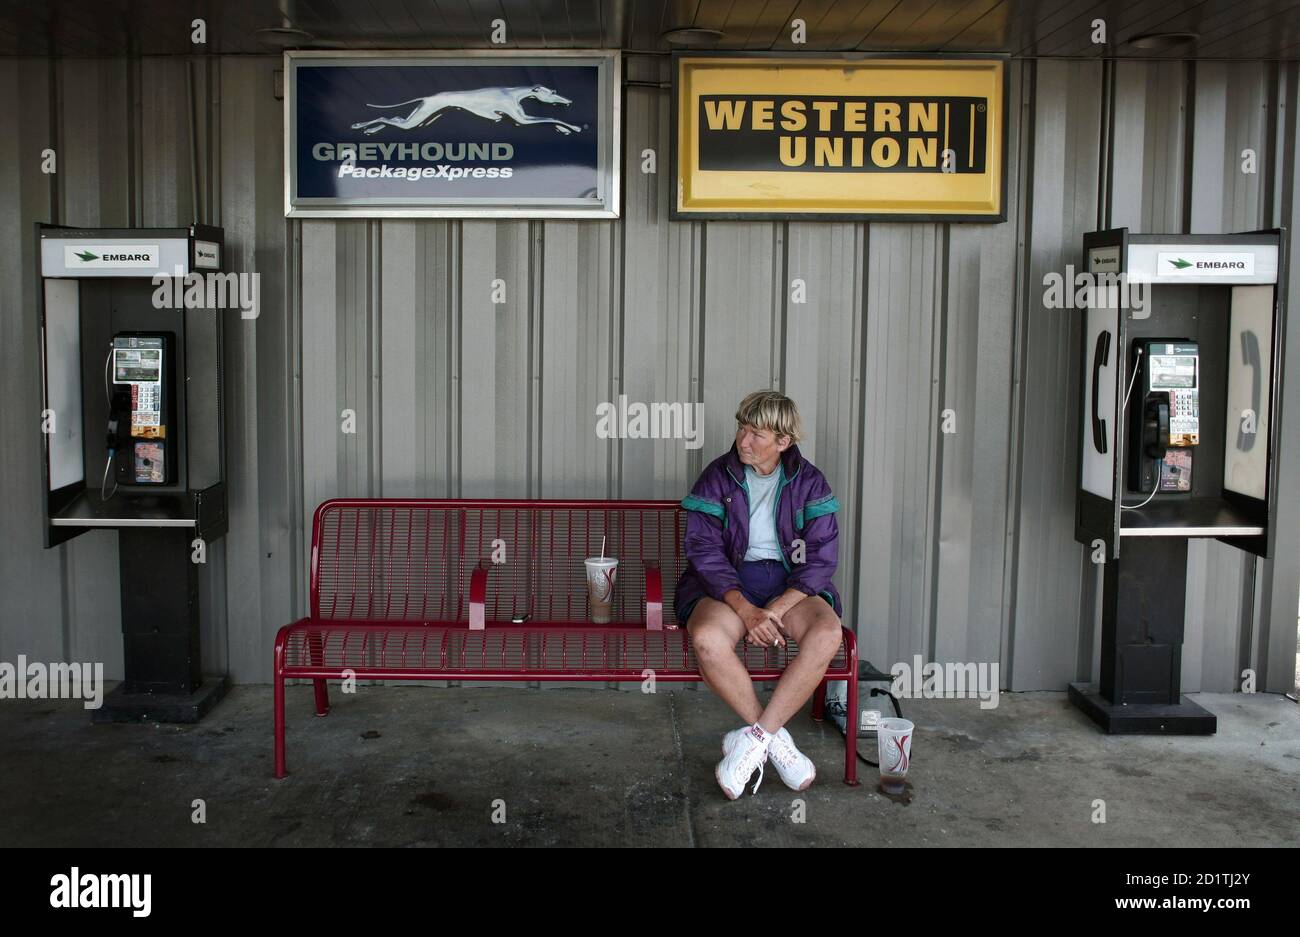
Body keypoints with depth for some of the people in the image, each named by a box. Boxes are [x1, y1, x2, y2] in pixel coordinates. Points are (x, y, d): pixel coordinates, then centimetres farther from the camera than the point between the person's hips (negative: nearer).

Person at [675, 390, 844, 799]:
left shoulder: (808, 481, 2)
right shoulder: (717, 477, 0)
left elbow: (822, 556, -4)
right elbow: (702, 549, -8)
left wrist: (775, 610, -18)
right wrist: (745, 609, -22)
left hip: (789, 582, 1)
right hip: (726, 582, -1)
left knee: (827, 633, -32)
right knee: (707, 639, -35)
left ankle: (753, 737, -22)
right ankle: (774, 737, -15)